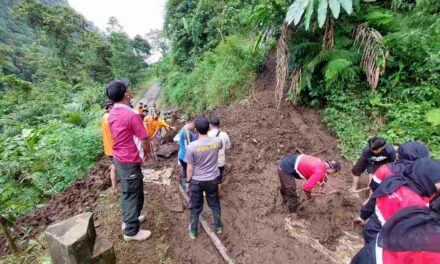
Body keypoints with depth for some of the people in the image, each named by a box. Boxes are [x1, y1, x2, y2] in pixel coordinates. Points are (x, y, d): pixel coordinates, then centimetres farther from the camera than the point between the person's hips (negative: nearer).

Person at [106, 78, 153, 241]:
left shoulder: (113, 114, 3)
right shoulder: (131, 115, -25)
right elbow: (144, 139, -19)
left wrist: (141, 151, 15)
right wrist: (148, 153, 2)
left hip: (119, 157, 9)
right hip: (130, 162, -9)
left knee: (126, 193, 24)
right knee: (133, 195, 6)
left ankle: (127, 220, 42)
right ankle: (131, 231, 21)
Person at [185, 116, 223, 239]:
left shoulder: (191, 146, -21)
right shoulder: (217, 141, -13)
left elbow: (190, 168, -14)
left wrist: (188, 181, 3)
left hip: (196, 181, -2)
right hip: (213, 179, 2)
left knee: (195, 207, 18)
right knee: (215, 204, 23)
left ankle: (193, 231, 35)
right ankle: (218, 226, 42)